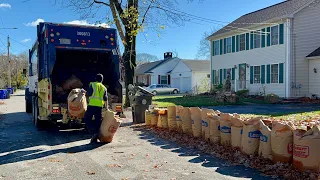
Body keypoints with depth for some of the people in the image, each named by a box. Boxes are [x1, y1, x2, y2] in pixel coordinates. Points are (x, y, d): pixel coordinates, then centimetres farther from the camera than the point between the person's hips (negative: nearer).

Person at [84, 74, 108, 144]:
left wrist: (85, 94, 16)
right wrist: (106, 108, 15)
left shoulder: (92, 84, 3)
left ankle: (94, 133, -12)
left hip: (92, 105, -4)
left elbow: (88, 94, -5)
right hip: (100, 106, 4)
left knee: (87, 120, 6)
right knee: (97, 121, 8)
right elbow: (105, 99, 10)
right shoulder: (104, 88, 14)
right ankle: (95, 139, 9)